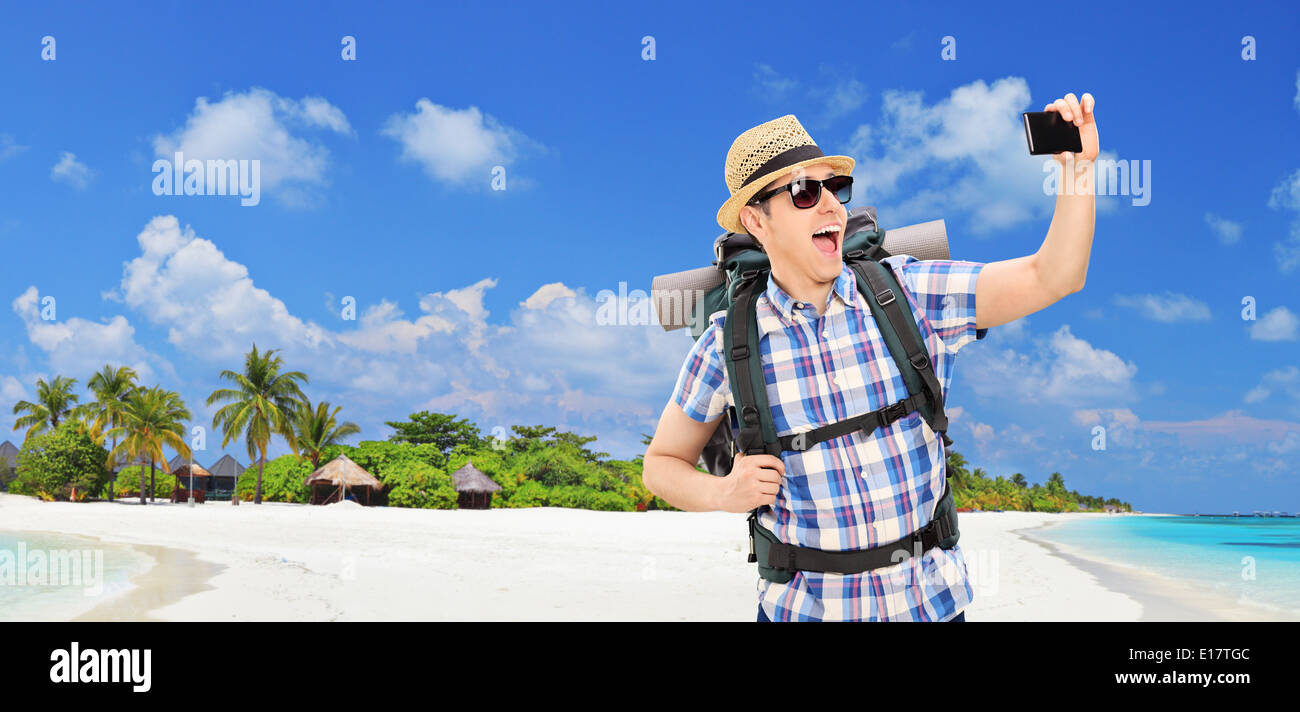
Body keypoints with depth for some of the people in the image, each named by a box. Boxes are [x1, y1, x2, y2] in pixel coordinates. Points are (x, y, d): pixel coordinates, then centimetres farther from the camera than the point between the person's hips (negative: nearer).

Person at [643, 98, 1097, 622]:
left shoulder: (910, 295, -5)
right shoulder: (728, 348, -7)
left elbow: (1051, 278, -9)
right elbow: (662, 462, 5)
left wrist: (1078, 165, -20)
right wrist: (723, 494, -14)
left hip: (930, 599, 2)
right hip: (804, 608, -1)